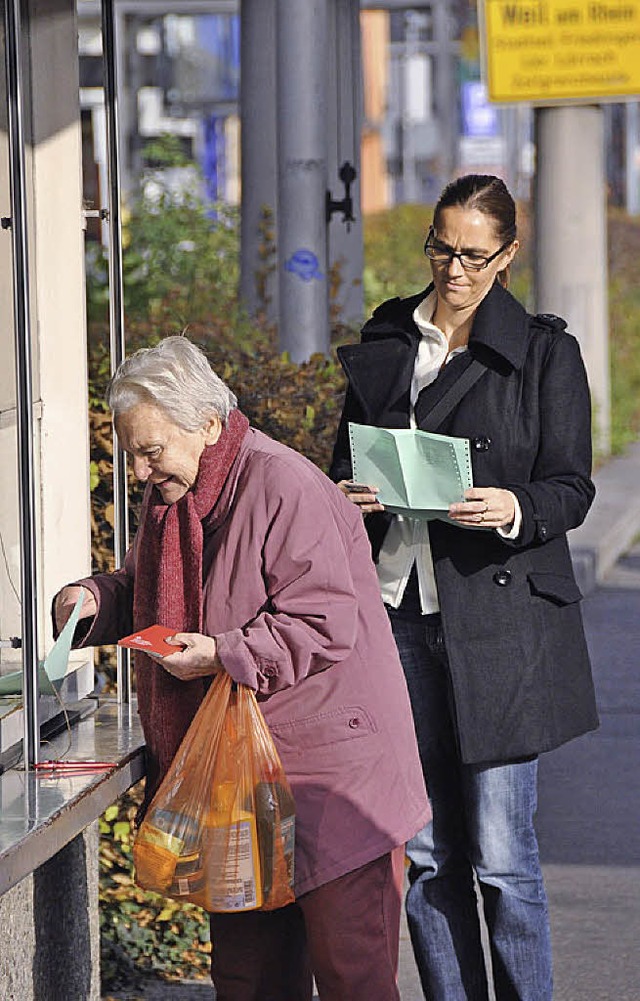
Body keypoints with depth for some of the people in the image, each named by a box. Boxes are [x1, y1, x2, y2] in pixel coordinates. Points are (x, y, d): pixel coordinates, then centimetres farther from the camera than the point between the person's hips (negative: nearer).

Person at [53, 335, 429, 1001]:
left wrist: (224, 656, -26)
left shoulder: (283, 489, -18)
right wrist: (95, 601, 2)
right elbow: (146, 592, 24)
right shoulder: (170, 493, 10)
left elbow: (327, 625, -21)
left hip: (327, 769, -8)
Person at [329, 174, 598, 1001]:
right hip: (398, 613, 4)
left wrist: (515, 510, -23)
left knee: (500, 853, -5)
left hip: (497, 617, -4)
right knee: (424, 850, 6)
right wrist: (345, 497, -4)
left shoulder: (544, 353, 0)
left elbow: (572, 489, -2)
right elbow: (347, 463, 19)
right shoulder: (384, 344, 12)